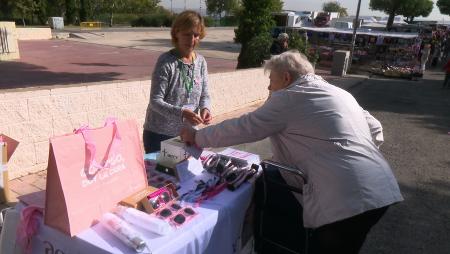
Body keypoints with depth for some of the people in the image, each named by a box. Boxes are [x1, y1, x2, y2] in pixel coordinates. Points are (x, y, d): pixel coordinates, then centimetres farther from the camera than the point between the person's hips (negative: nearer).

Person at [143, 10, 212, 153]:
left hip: (187, 133, 5)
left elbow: (204, 95, 6)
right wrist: (181, 113, -32)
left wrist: (205, 108, -15)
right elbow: (155, 101, -19)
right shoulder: (166, 61, -15)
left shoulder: (201, 62, 0)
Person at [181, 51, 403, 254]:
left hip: (346, 199, -8)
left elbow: (242, 128, -2)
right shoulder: (340, 93, 19)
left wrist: (197, 137, 10)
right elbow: (376, 132, 23)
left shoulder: (288, 98, -4)